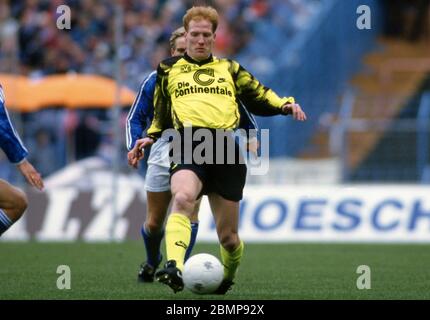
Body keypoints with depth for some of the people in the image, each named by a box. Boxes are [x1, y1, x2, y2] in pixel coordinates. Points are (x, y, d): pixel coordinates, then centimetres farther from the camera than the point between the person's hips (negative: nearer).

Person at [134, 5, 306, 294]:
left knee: (228, 236, 3)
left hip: (226, 151, 2)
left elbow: (260, 97, 26)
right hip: (189, 147, -2)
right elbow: (161, 115, 30)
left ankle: (227, 279, 33)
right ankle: (174, 268, -50)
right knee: (183, 198, -36)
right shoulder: (169, 70, 22)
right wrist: (151, 138, 12)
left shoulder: (229, 69, 23)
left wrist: (285, 105, 7)